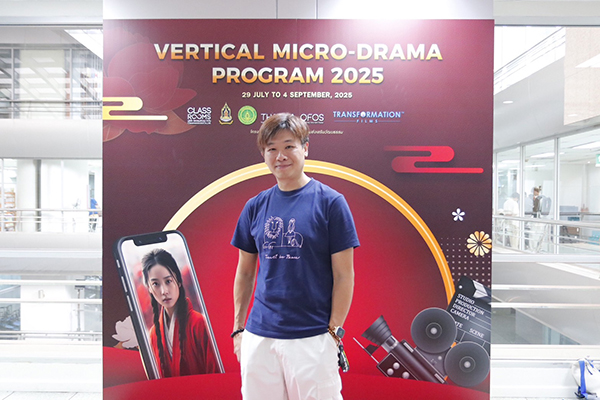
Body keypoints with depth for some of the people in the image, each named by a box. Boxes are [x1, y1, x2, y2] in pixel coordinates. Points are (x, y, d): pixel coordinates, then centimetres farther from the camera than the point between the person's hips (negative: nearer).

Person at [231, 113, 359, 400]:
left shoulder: (330, 202, -6)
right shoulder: (255, 207, 5)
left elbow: (343, 275, -6)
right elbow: (245, 272, 11)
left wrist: (334, 331, -8)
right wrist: (238, 328, 8)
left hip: (312, 337, -3)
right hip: (258, 337, 4)